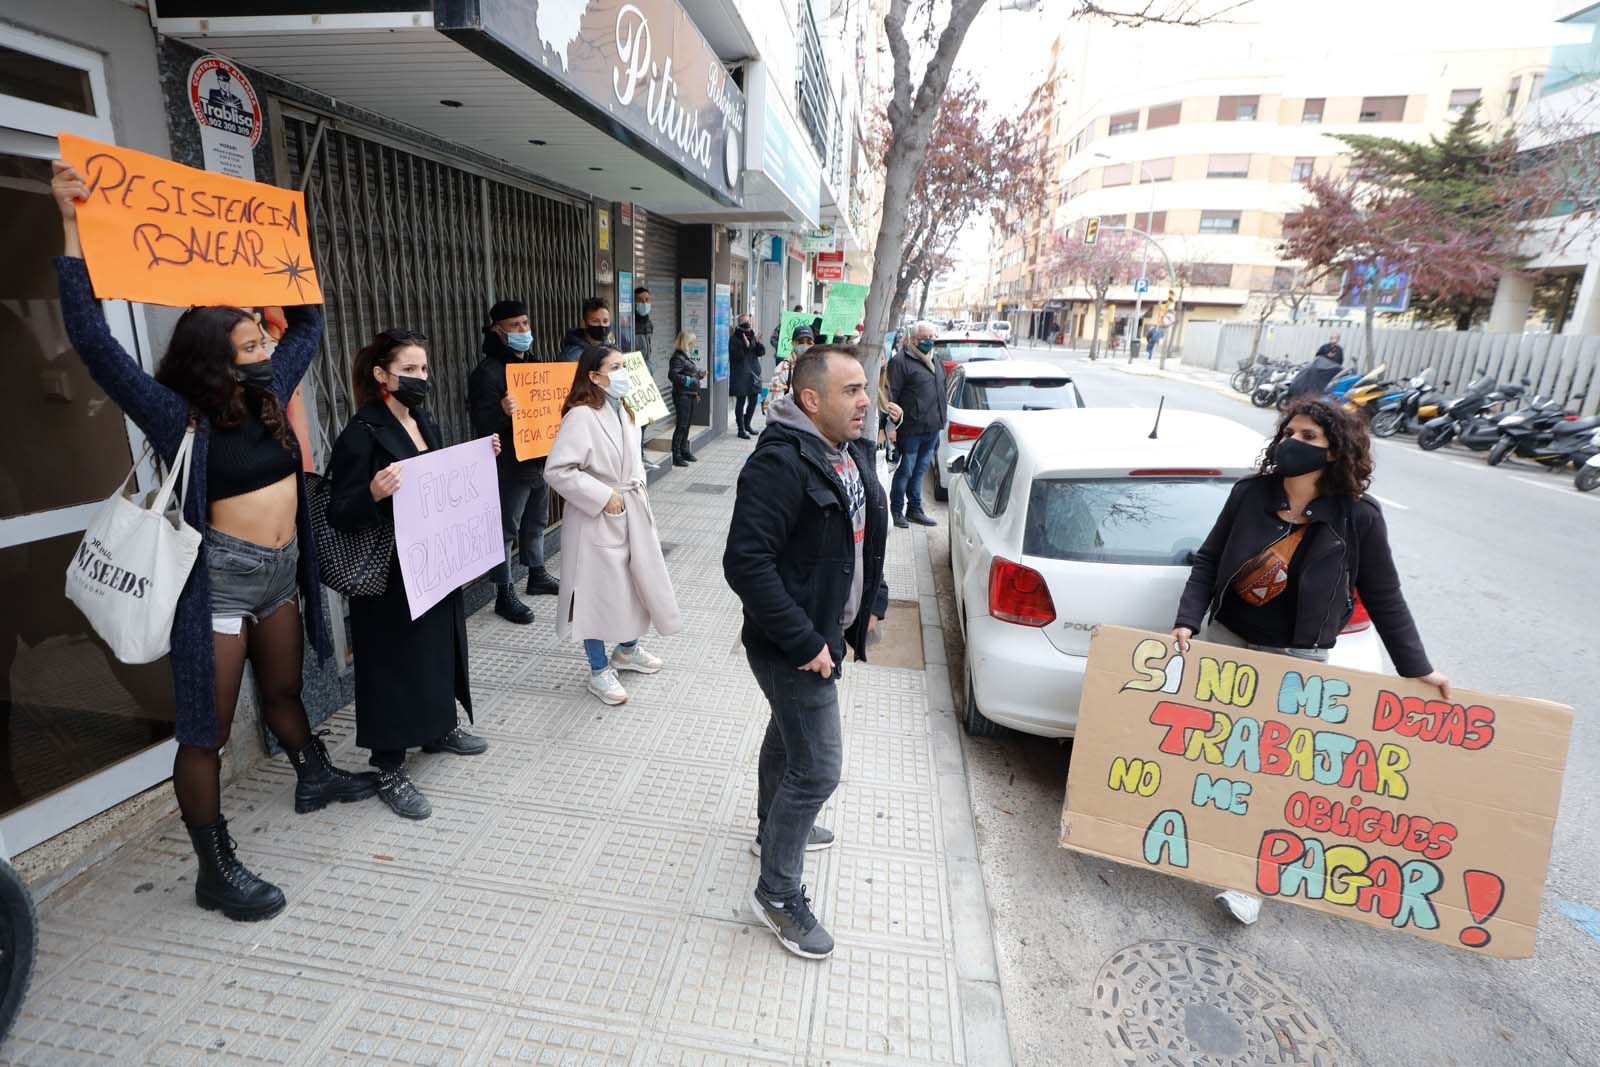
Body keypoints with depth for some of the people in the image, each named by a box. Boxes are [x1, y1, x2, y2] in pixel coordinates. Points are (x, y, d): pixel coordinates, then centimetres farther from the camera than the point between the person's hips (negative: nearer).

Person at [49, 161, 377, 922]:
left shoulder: (268, 394, 4)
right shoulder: (177, 417, -13)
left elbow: (308, 324, 15)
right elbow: (94, 341, -24)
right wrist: (73, 229, -27)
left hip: (280, 573, 7)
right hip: (219, 583, -6)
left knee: (283, 690, 26)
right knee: (206, 729, 4)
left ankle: (314, 777, 48)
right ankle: (216, 871, 15)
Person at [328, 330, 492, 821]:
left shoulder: (426, 424, 7)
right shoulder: (363, 434, -16)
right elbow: (339, 515, -19)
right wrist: (374, 494, -37)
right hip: (389, 575, -8)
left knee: (440, 646, 20)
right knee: (394, 662, 2)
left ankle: (441, 728, 41)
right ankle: (389, 771, 16)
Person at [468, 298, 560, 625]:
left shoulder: (533, 363, 12)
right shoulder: (487, 371, -15)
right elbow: (481, 423, -20)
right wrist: (502, 412, -39)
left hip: (540, 460, 8)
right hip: (509, 468, -8)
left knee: (536, 522, 20)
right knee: (506, 529, 1)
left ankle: (537, 575, 37)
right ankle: (504, 595, 10)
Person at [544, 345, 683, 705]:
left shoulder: (622, 410, 9)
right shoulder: (581, 416, -19)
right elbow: (557, 470, -24)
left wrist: (638, 484, 6)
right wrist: (603, 496, -22)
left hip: (632, 513, 9)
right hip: (597, 520, -9)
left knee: (637, 581, 19)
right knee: (599, 591, 3)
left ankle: (627, 649, 41)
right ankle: (599, 670, 21)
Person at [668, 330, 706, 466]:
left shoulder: (687, 357, 16)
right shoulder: (678, 358, -14)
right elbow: (672, 375, -24)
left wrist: (699, 374, 9)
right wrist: (689, 381, -22)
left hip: (691, 395, 9)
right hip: (682, 395, -9)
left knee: (687, 424, 15)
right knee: (681, 425, -7)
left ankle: (684, 451, 25)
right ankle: (676, 455, -3)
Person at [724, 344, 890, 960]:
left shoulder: (853, 453, 4)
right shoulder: (780, 463, -26)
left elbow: (868, 534, 19)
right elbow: (745, 563, -30)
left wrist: (873, 602, 11)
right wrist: (804, 643, -27)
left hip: (827, 632, 10)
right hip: (793, 646, -9)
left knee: (787, 738, 27)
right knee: (817, 770, -1)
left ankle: (774, 830, 50)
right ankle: (778, 893, 20)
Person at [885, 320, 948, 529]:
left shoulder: (936, 363, 18)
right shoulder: (901, 361, -9)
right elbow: (891, 394, -14)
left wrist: (940, 419, 22)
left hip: (932, 429, 8)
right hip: (911, 429, -8)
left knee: (920, 470, 15)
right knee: (905, 471, 0)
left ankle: (915, 509, 25)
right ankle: (896, 510, 13)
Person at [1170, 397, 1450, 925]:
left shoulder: (1358, 516, -12)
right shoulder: (1250, 493, -7)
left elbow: (1384, 597, -2)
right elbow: (1208, 560, -1)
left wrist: (1418, 669, -3)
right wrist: (1187, 621, -11)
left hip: (1296, 654, -3)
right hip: (1227, 637, 3)